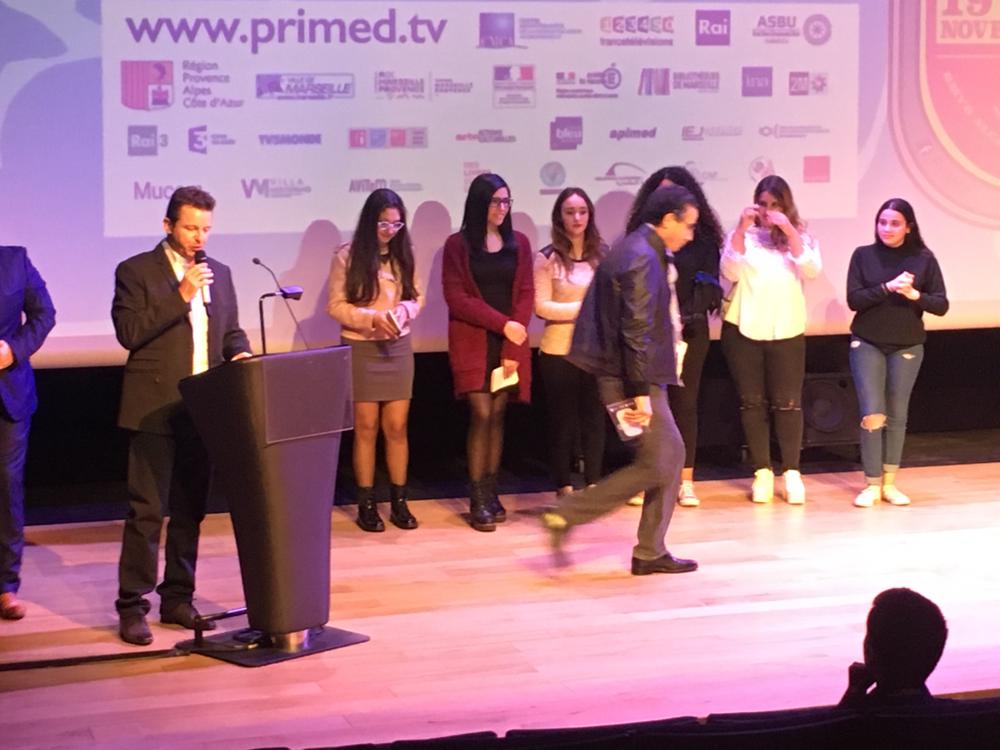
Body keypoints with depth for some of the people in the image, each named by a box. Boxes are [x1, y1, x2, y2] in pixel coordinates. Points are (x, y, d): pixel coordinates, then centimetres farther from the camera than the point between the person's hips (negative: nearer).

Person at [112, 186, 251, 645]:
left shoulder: (219, 274, 14)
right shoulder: (136, 272, -3)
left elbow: (230, 330, 20)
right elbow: (129, 332, -13)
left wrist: (240, 352, -3)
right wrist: (181, 295, -17)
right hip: (154, 410, -5)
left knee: (190, 510, 11)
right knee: (146, 511, -6)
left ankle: (178, 598, 20)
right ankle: (132, 607, 0)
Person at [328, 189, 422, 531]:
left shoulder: (403, 255, 4)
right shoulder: (347, 256, -7)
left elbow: (416, 298, 10)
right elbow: (336, 306, -7)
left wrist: (403, 311, -12)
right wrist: (372, 318, -20)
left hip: (398, 348, 3)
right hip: (360, 349, -3)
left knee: (397, 427, 4)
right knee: (366, 427, 2)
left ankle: (399, 502, 13)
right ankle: (366, 504, 10)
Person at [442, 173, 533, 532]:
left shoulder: (518, 243, 9)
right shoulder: (457, 245, 0)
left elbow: (525, 294, 5)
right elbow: (456, 297, -6)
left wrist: (513, 347, -5)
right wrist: (502, 323, -14)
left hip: (511, 344, 3)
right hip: (472, 343, -3)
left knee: (498, 415, 3)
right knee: (481, 414, -10)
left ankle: (491, 492, 9)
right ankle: (477, 500, -7)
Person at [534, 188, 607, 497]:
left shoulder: (602, 253, 7)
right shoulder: (548, 258, -4)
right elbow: (541, 306, -9)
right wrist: (584, 308, -15)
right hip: (559, 350, -3)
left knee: (595, 417, 6)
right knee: (563, 420, 4)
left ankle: (593, 485, 16)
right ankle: (564, 488, 13)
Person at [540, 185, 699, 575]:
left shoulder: (637, 248, 12)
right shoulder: (642, 258, -19)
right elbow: (636, 330, -24)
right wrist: (641, 393, -24)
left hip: (634, 374, 10)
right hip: (631, 379, -10)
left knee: (671, 453, 12)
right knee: (655, 465, -5)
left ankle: (650, 552, 17)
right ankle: (566, 515, -1)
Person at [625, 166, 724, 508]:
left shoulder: (701, 237, 4)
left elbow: (707, 284, 0)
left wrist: (685, 317, -12)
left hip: (689, 331, 0)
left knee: (684, 402, 3)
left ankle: (686, 481, 7)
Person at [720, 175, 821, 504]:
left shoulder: (800, 236, 6)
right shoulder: (742, 235, 4)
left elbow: (812, 270, -10)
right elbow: (730, 271, -9)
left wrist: (789, 232, -18)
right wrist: (741, 229, -16)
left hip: (786, 330, 0)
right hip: (744, 328, 0)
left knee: (787, 403, -1)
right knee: (751, 402, 3)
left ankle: (792, 473, 6)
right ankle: (762, 472, 10)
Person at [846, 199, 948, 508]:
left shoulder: (923, 259, -3)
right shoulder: (863, 256, -3)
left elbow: (941, 305, -5)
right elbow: (854, 300, -11)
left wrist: (914, 295, -22)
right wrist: (887, 287, -23)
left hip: (907, 347, 1)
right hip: (867, 344, -1)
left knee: (897, 416, 8)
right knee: (872, 416, -6)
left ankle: (889, 482, 19)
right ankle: (871, 484, 5)